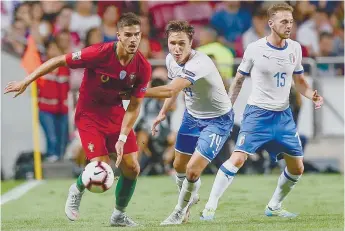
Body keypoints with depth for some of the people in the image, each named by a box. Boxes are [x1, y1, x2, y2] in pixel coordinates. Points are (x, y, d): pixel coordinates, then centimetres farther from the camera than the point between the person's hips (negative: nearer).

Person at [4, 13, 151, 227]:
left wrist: (122, 139, -16)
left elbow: (134, 107, -7)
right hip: (89, 113, -4)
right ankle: (77, 190, 21)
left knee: (132, 168, -2)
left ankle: (119, 215, 23)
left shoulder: (143, 67, -15)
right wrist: (26, 81, -12)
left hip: (116, 112, 4)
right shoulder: (100, 53, -27)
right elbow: (59, 61, -16)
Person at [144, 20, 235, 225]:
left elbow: (170, 90, -46)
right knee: (179, 165, 15)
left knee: (193, 170, -14)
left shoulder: (199, 64, -36)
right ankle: (190, 197, 46)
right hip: (192, 116, 8)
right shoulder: (171, 59, -9)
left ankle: (180, 211, 13)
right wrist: (163, 113, 6)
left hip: (217, 119, -8)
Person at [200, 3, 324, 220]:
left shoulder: (295, 48, 3)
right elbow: (239, 80, 3)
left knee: (297, 168, 7)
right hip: (257, 113, -5)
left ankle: (274, 207, 28)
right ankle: (210, 207, -13)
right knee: (238, 158, -19)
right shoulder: (255, 49, -9)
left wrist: (312, 95, -5)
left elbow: (299, 81, 15)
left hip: (284, 115, 5)